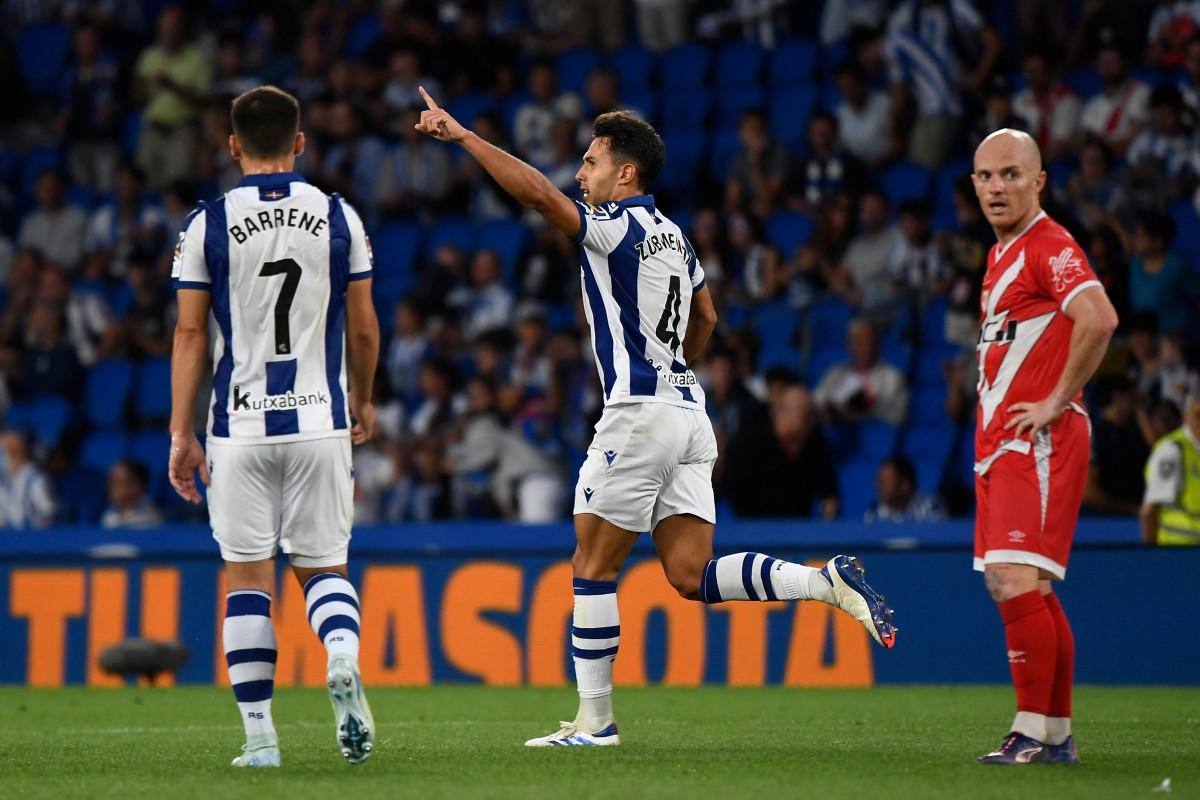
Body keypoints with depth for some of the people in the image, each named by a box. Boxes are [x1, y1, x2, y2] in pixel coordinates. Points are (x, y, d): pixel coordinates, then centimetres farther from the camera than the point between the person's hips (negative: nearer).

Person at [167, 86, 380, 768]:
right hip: (320, 421, 1)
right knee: (323, 566, 11)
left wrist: (181, 434, 2)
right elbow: (363, 330, 8)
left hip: (240, 428, -1)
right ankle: (344, 660, -21)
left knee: (248, 580, 6)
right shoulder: (339, 219, 2)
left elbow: (190, 336, -2)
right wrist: (364, 402, 25)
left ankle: (259, 736, 3)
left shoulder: (208, 225, -2)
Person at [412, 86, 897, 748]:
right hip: (687, 409, 8)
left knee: (592, 568, 1)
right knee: (691, 576, 3)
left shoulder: (618, 226, -10)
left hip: (640, 414, -8)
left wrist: (463, 136, -20)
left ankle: (595, 720, 4)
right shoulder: (670, 234, 16)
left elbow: (537, 193, -23)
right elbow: (705, 319, 28)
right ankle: (827, 582, -10)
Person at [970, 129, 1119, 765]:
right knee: (1010, 586, 10)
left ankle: (1033, 731, -11)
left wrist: (1056, 402, -22)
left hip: (1036, 442, -10)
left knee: (1017, 581, -16)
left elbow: (1099, 320, -27)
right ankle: (1058, 735, 16)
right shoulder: (1000, 255, 19)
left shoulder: (1050, 247, -11)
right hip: (1000, 441, 10)